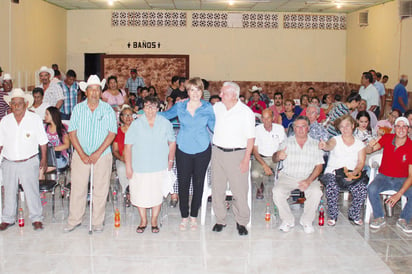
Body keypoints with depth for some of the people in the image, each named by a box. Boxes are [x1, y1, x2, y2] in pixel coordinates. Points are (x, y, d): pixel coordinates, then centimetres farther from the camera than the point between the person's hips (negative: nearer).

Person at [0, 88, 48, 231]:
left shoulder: (35, 119, -2)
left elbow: (42, 141, 1)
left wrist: (44, 159, 0)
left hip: (29, 162, -3)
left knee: (32, 191, -1)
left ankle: (36, 219, 12)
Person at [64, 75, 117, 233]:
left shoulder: (107, 109, 0)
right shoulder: (78, 109, 4)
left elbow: (112, 133, -4)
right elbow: (72, 133, 0)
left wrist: (97, 153, -12)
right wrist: (82, 154, -9)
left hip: (102, 155, -1)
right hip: (81, 155, 1)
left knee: (100, 189, 2)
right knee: (77, 188, 2)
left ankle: (98, 222, 12)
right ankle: (74, 220, 14)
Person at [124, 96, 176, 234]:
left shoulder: (165, 123, 0)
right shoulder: (136, 124, -4)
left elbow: (172, 142, 10)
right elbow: (128, 146, -4)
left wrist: (170, 161, 8)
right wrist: (128, 166, -8)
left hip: (159, 167, 1)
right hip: (139, 167, 0)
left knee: (157, 195, 7)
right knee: (140, 195, 7)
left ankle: (154, 221, 25)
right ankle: (143, 221, 27)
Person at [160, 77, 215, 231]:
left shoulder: (208, 108, 2)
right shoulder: (180, 106, 2)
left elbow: (214, 126, 5)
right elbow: (165, 115, 10)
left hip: (202, 150, 0)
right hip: (183, 149, 0)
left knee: (198, 183, 7)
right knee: (183, 183, 1)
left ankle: (194, 216, 21)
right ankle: (184, 217, 15)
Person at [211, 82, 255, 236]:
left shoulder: (246, 112, -6)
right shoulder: (216, 107, 6)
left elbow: (250, 138, -6)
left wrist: (246, 159, -11)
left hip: (237, 154, -4)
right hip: (218, 152, 4)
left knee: (239, 189, -3)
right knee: (217, 188, 7)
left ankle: (241, 222, 12)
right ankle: (220, 220, 20)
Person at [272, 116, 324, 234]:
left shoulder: (315, 144, 8)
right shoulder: (286, 142, 8)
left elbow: (319, 166, 2)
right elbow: (274, 159, 0)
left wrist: (308, 181, -15)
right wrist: (278, 156, -28)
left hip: (309, 177, 0)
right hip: (288, 176, 0)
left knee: (316, 192, -29)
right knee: (277, 191, -28)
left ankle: (307, 221, -5)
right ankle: (287, 220, -6)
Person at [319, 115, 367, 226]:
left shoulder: (360, 144, 13)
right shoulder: (336, 140, 6)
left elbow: (361, 162, 3)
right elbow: (330, 145, -19)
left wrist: (354, 172, -19)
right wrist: (325, 145, -45)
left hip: (352, 174, 2)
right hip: (333, 173, -2)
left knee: (362, 189, -27)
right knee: (332, 187, -33)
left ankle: (354, 215, -1)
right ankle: (332, 216, -10)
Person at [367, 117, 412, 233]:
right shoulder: (387, 138, -6)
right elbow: (368, 151, -8)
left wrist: (399, 194, -26)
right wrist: (370, 146, -35)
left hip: (402, 180, -1)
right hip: (384, 177, 1)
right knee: (371, 189, -29)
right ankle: (379, 218, -8)